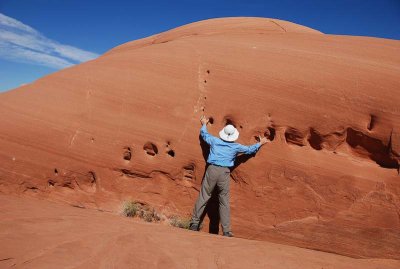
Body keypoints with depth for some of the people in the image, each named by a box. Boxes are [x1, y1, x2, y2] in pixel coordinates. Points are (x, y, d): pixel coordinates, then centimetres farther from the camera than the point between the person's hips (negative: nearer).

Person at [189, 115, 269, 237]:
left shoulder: (215, 141, 7)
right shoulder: (236, 147, 5)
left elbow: (204, 134, 24)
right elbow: (249, 150, 19)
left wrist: (204, 124, 43)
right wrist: (260, 143, 35)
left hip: (212, 169, 1)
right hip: (224, 172, -1)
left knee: (203, 197, 8)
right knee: (224, 202, 7)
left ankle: (194, 223, 13)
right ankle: (226, 231, 12)